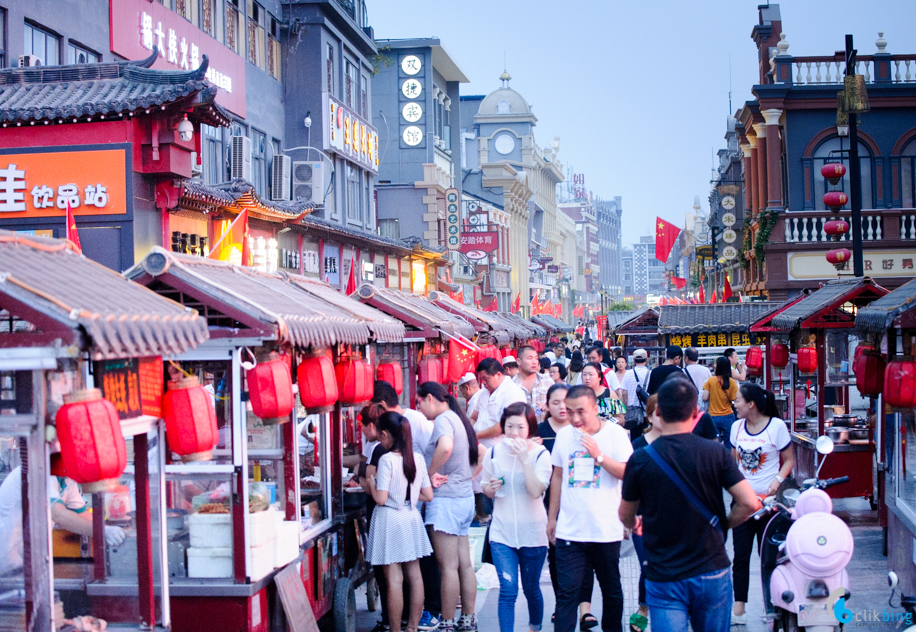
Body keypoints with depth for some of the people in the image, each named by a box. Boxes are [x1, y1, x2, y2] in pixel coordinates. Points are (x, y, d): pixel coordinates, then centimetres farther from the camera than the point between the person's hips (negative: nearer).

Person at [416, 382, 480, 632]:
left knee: (448, 567, -4)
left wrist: (430, 473, -20)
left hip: (445, 499, -9)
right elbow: (477, 453, 28)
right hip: (465, 497, 9)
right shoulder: (458, 419, 16)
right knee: (465, 564, 12)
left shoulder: (443, 419, -12)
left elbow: (445, 447, -34)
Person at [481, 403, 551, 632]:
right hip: (502, 533, 1)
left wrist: (524, 459, -26)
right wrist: (491, 488, -12)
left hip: (532, 533, -1)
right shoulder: (494, 453, -1)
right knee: (508, 589, -12)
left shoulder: (540, 454, -9)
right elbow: (486, 490, 11)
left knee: (531, 589, 14)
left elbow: (536, 491, -21)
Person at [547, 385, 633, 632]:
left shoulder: (615, 433, -7)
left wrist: (598, 455, -25)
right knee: (567, 591, -3)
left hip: (606, 529, -2)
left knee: (611, 590, 13)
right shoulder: (564, 435, 4)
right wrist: (552, 517, 14)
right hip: (569, 529, 2)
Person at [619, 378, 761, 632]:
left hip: (663, 580, -1)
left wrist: (636, 525, 28)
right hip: (712, 572, 1)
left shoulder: (641, 459, -7)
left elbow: (626, 517, 5)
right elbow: (750, 503, -11)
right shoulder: (715, 453, -6)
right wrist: (724, 524, 8)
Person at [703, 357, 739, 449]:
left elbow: (705, 397, -7)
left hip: (713, 417, 0)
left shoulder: (710, 380, -6)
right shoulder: (732, 382, -6)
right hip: (728, 417, 0)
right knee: (729, 445, 8)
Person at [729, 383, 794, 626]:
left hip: (769, 499, -4)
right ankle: (739, 608, 2)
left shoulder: (776, 426, -7)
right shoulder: (737, 427, 7)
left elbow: (788, 460, -1)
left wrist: (778, 480, -18)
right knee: (740, 554, 0)